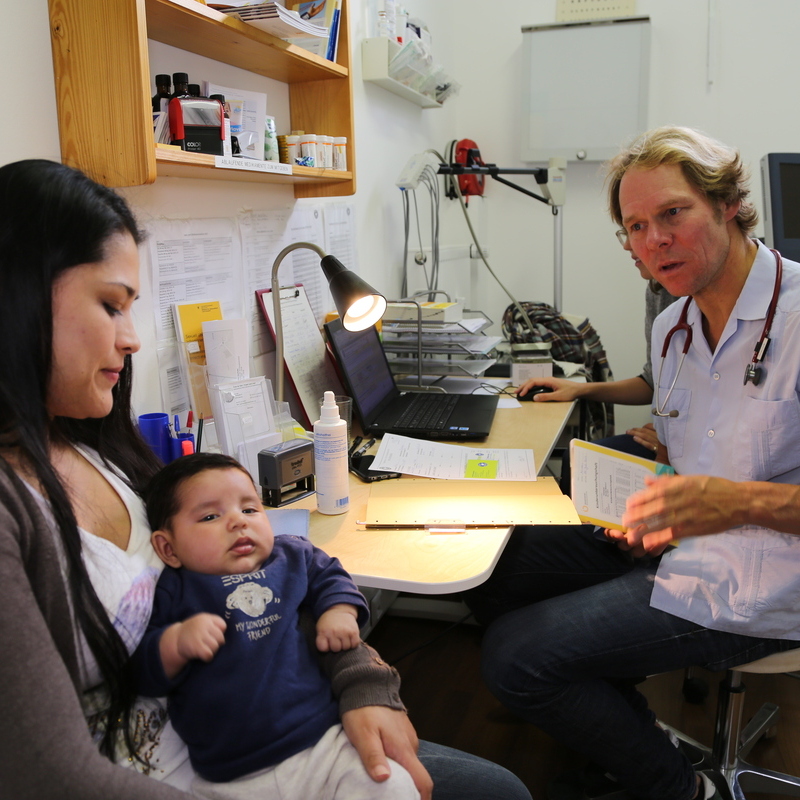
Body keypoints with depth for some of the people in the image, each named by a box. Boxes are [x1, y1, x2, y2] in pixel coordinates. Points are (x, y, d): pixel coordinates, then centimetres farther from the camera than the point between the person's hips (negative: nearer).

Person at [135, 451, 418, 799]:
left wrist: (339, 611, 9)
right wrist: (177, 641, -17)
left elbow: (329, 575, 29)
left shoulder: (292, 556, 13)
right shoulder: (173, 591, 4)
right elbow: (141, 673, 2)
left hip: (325, 744, 3)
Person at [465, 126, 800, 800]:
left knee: (515, 656, -13)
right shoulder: (672, 325, 6)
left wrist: (742, 501, -35)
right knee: (499, 569, 12)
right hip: (674, 544, 9)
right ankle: (636, 735, 25)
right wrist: (650, 504, -2)